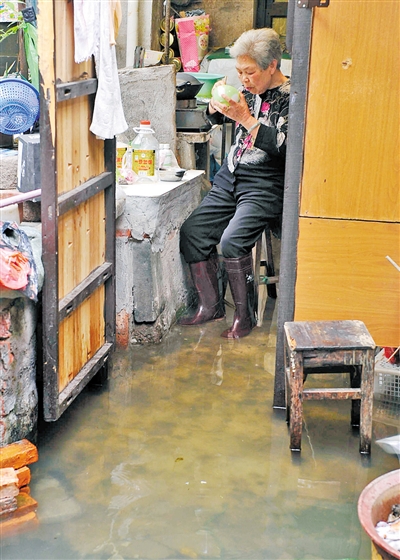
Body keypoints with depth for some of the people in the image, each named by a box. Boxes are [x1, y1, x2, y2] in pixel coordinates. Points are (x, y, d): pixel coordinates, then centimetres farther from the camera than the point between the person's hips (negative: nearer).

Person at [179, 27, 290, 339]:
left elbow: (283, 147, -23)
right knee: (192, 232, -4)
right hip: (230, 177, 8)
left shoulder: (291, 98, -10)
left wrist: (245, 118, -23)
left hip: (265, 186, -8)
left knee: (232, 241, -26)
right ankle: (211, 306, 10)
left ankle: (246, 315, -8)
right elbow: (214, 117, 24)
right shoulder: (250, 91, 10)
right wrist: (216, 101, 1)